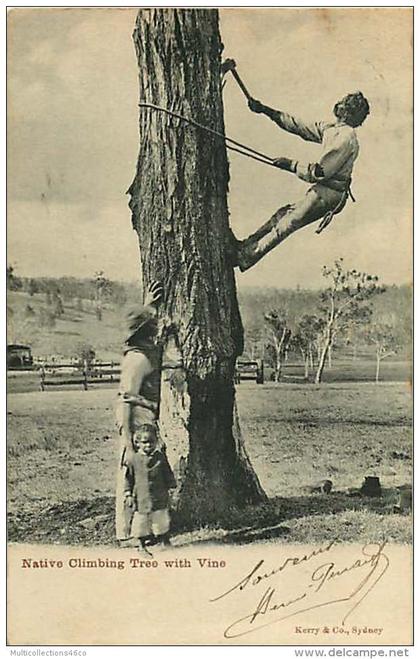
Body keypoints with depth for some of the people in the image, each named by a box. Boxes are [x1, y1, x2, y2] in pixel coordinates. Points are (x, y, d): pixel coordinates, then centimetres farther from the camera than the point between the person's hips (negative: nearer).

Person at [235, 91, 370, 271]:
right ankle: (248, 245, 15)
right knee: (284, 213, 10)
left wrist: (290, 164, -13)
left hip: (329, 194, -9)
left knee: (288, 223, -9)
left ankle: (249, 256, -6)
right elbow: (298, 127, 14)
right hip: (323, 190, 9)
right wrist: (265, 110, 11)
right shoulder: (331, 129, 10)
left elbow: (318, 172, -22)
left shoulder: (346, 138, -19)